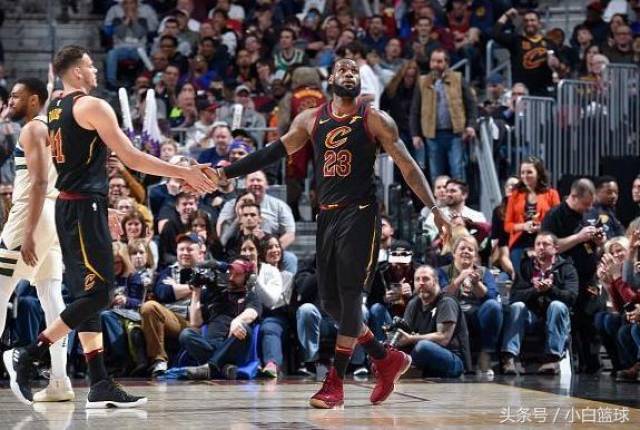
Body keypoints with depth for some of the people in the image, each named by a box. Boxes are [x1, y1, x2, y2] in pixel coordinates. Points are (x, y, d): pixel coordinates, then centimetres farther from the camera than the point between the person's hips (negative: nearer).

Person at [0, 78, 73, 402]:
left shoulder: (32, 130, -9)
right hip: (54, 217, 9)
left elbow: (39, 182, -19)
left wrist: (28, 234, -24)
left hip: (31, 216, -9)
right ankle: (59, 381, 0)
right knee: (51, 298, 4)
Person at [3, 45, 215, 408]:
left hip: (69, 207, 10)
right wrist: (186, 173, -10)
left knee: (87, 295, 9)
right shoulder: (92, 106, -11)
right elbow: (132, 158, -15)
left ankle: (100, 385, 9)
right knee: (97, 293, -8)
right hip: (85, 208, -10)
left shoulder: (55, 110, 17)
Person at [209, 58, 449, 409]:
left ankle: (335, 383, -8)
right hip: (327, 216, 5)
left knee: (349, 297, -11)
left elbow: (407, 165, -3)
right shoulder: (311, 120, 10)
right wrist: (225, 173, 5)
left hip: (360, 215, -5)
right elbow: (272, 153, 12)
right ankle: (387, 360, 23)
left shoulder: (375, 119, -1)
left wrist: (433, 208, -12)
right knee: (331, 302, 6)